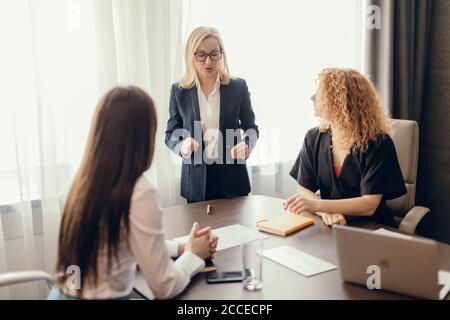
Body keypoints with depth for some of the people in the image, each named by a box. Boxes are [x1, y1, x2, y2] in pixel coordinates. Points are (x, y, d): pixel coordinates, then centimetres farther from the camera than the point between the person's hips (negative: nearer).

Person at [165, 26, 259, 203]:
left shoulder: (238, 87, -3)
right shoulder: (179, 91, -2)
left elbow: (251, 127, 5)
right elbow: (171, 134, 4)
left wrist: (247, 144, -16)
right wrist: (182, 147, -19)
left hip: (231, 176, 0)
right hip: (196, 179, 0)